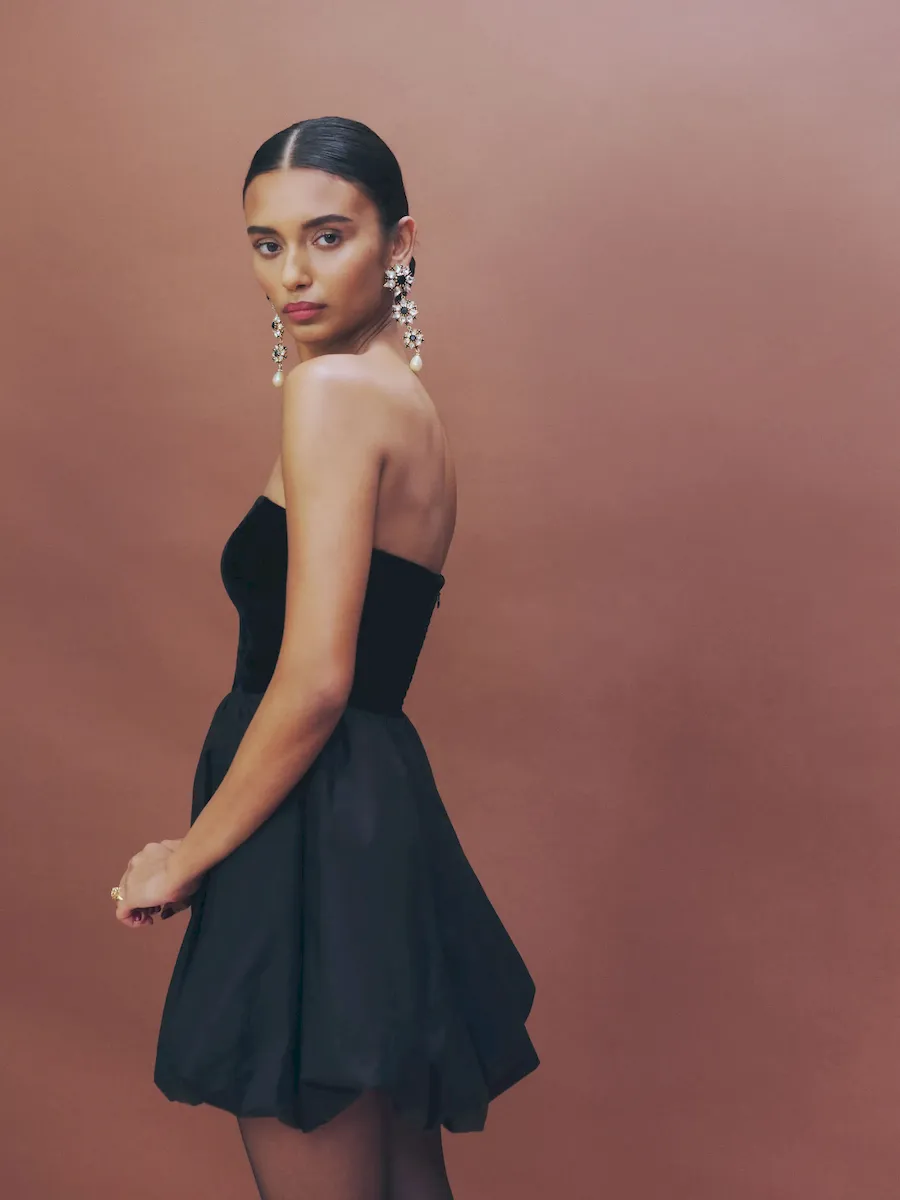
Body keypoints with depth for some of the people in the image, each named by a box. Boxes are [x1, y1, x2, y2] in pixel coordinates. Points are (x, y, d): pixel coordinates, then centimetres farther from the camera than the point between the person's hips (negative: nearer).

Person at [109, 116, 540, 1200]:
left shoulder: (332, 389, -15)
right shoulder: (409, 400, 13)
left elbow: (315, 682, -21)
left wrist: (186, 858, -9)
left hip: (315, 841, -9)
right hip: (386, 817, 9)